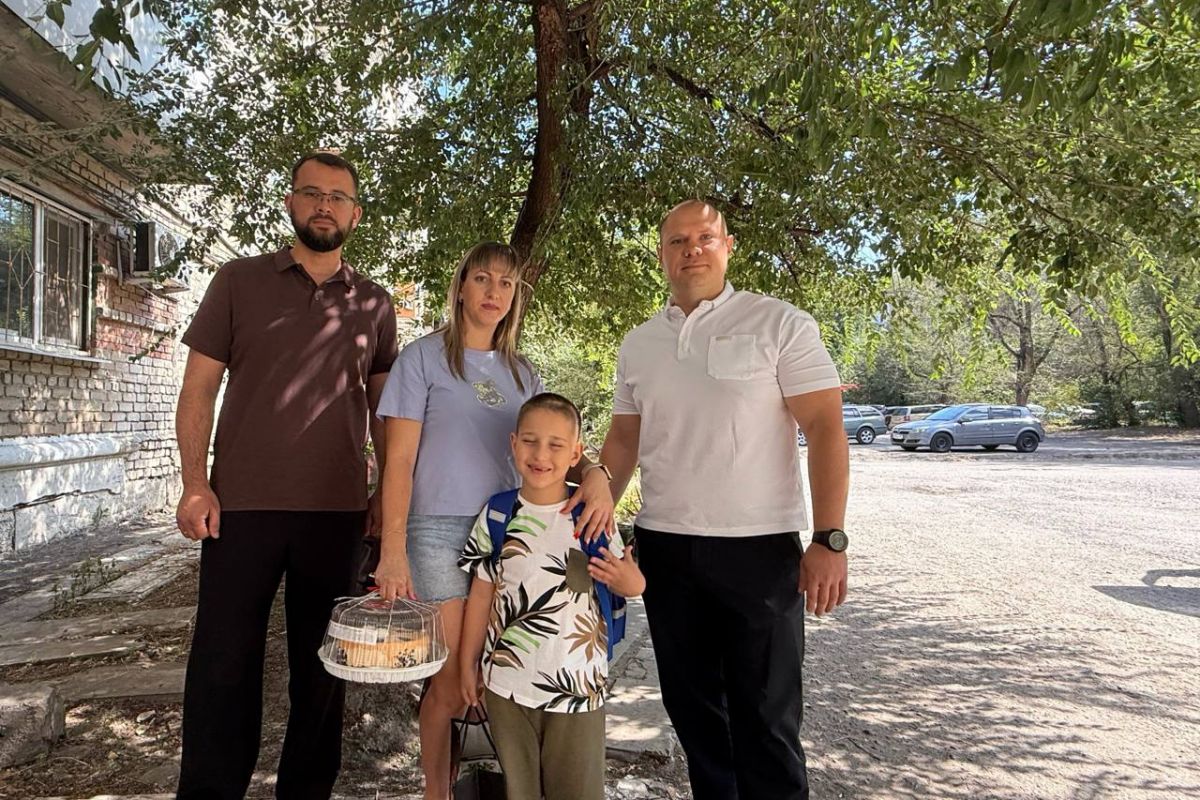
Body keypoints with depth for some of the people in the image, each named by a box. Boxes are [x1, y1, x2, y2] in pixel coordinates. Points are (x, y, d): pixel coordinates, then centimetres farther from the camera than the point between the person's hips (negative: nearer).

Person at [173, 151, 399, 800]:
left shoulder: (373, 304, 9)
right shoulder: (239, 281, 4)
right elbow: (198, 387, 2)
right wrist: (195, 484, -8)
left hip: (337, 509, 2)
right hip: (241, 504, -1)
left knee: (320, 663, 11)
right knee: (224, 660, 4)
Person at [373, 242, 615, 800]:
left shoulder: (522, 373, 13)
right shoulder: (424, 357, 0)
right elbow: (399, 459, -4)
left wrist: (594, 473, -16)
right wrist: (392, 551, -13)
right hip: (441, 531, -4)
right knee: (450, 685, -1)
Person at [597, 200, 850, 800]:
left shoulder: (779, 325, -4)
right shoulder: (638, 344, 10)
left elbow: (825, 428, -9)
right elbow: (623, 441, 16)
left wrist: (829, 541, -16)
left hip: (760, 548, -4)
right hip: (664, 548, 5)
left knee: (765, 716, 4)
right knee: (691, 705, 16)